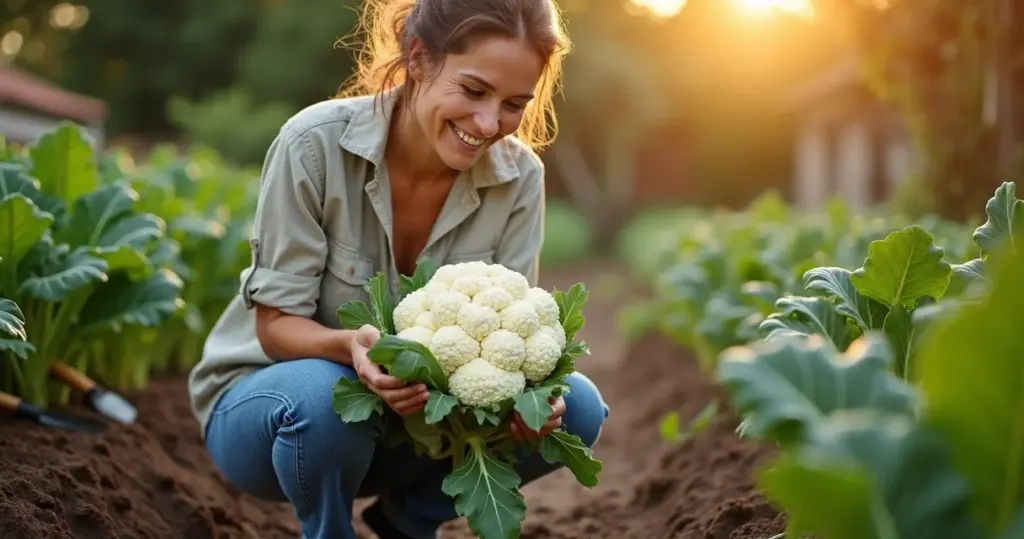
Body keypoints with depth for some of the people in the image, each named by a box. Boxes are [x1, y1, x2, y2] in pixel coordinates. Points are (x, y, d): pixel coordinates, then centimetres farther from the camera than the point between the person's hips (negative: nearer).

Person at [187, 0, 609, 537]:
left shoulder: (518, 178, -12)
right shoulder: (315, 143, -23)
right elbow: (276, 324, -19)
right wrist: (351, 345, -41)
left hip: (413, 409, 3)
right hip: (268, 397, -3)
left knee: (576, 407, -18)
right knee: (323, 395, -38)